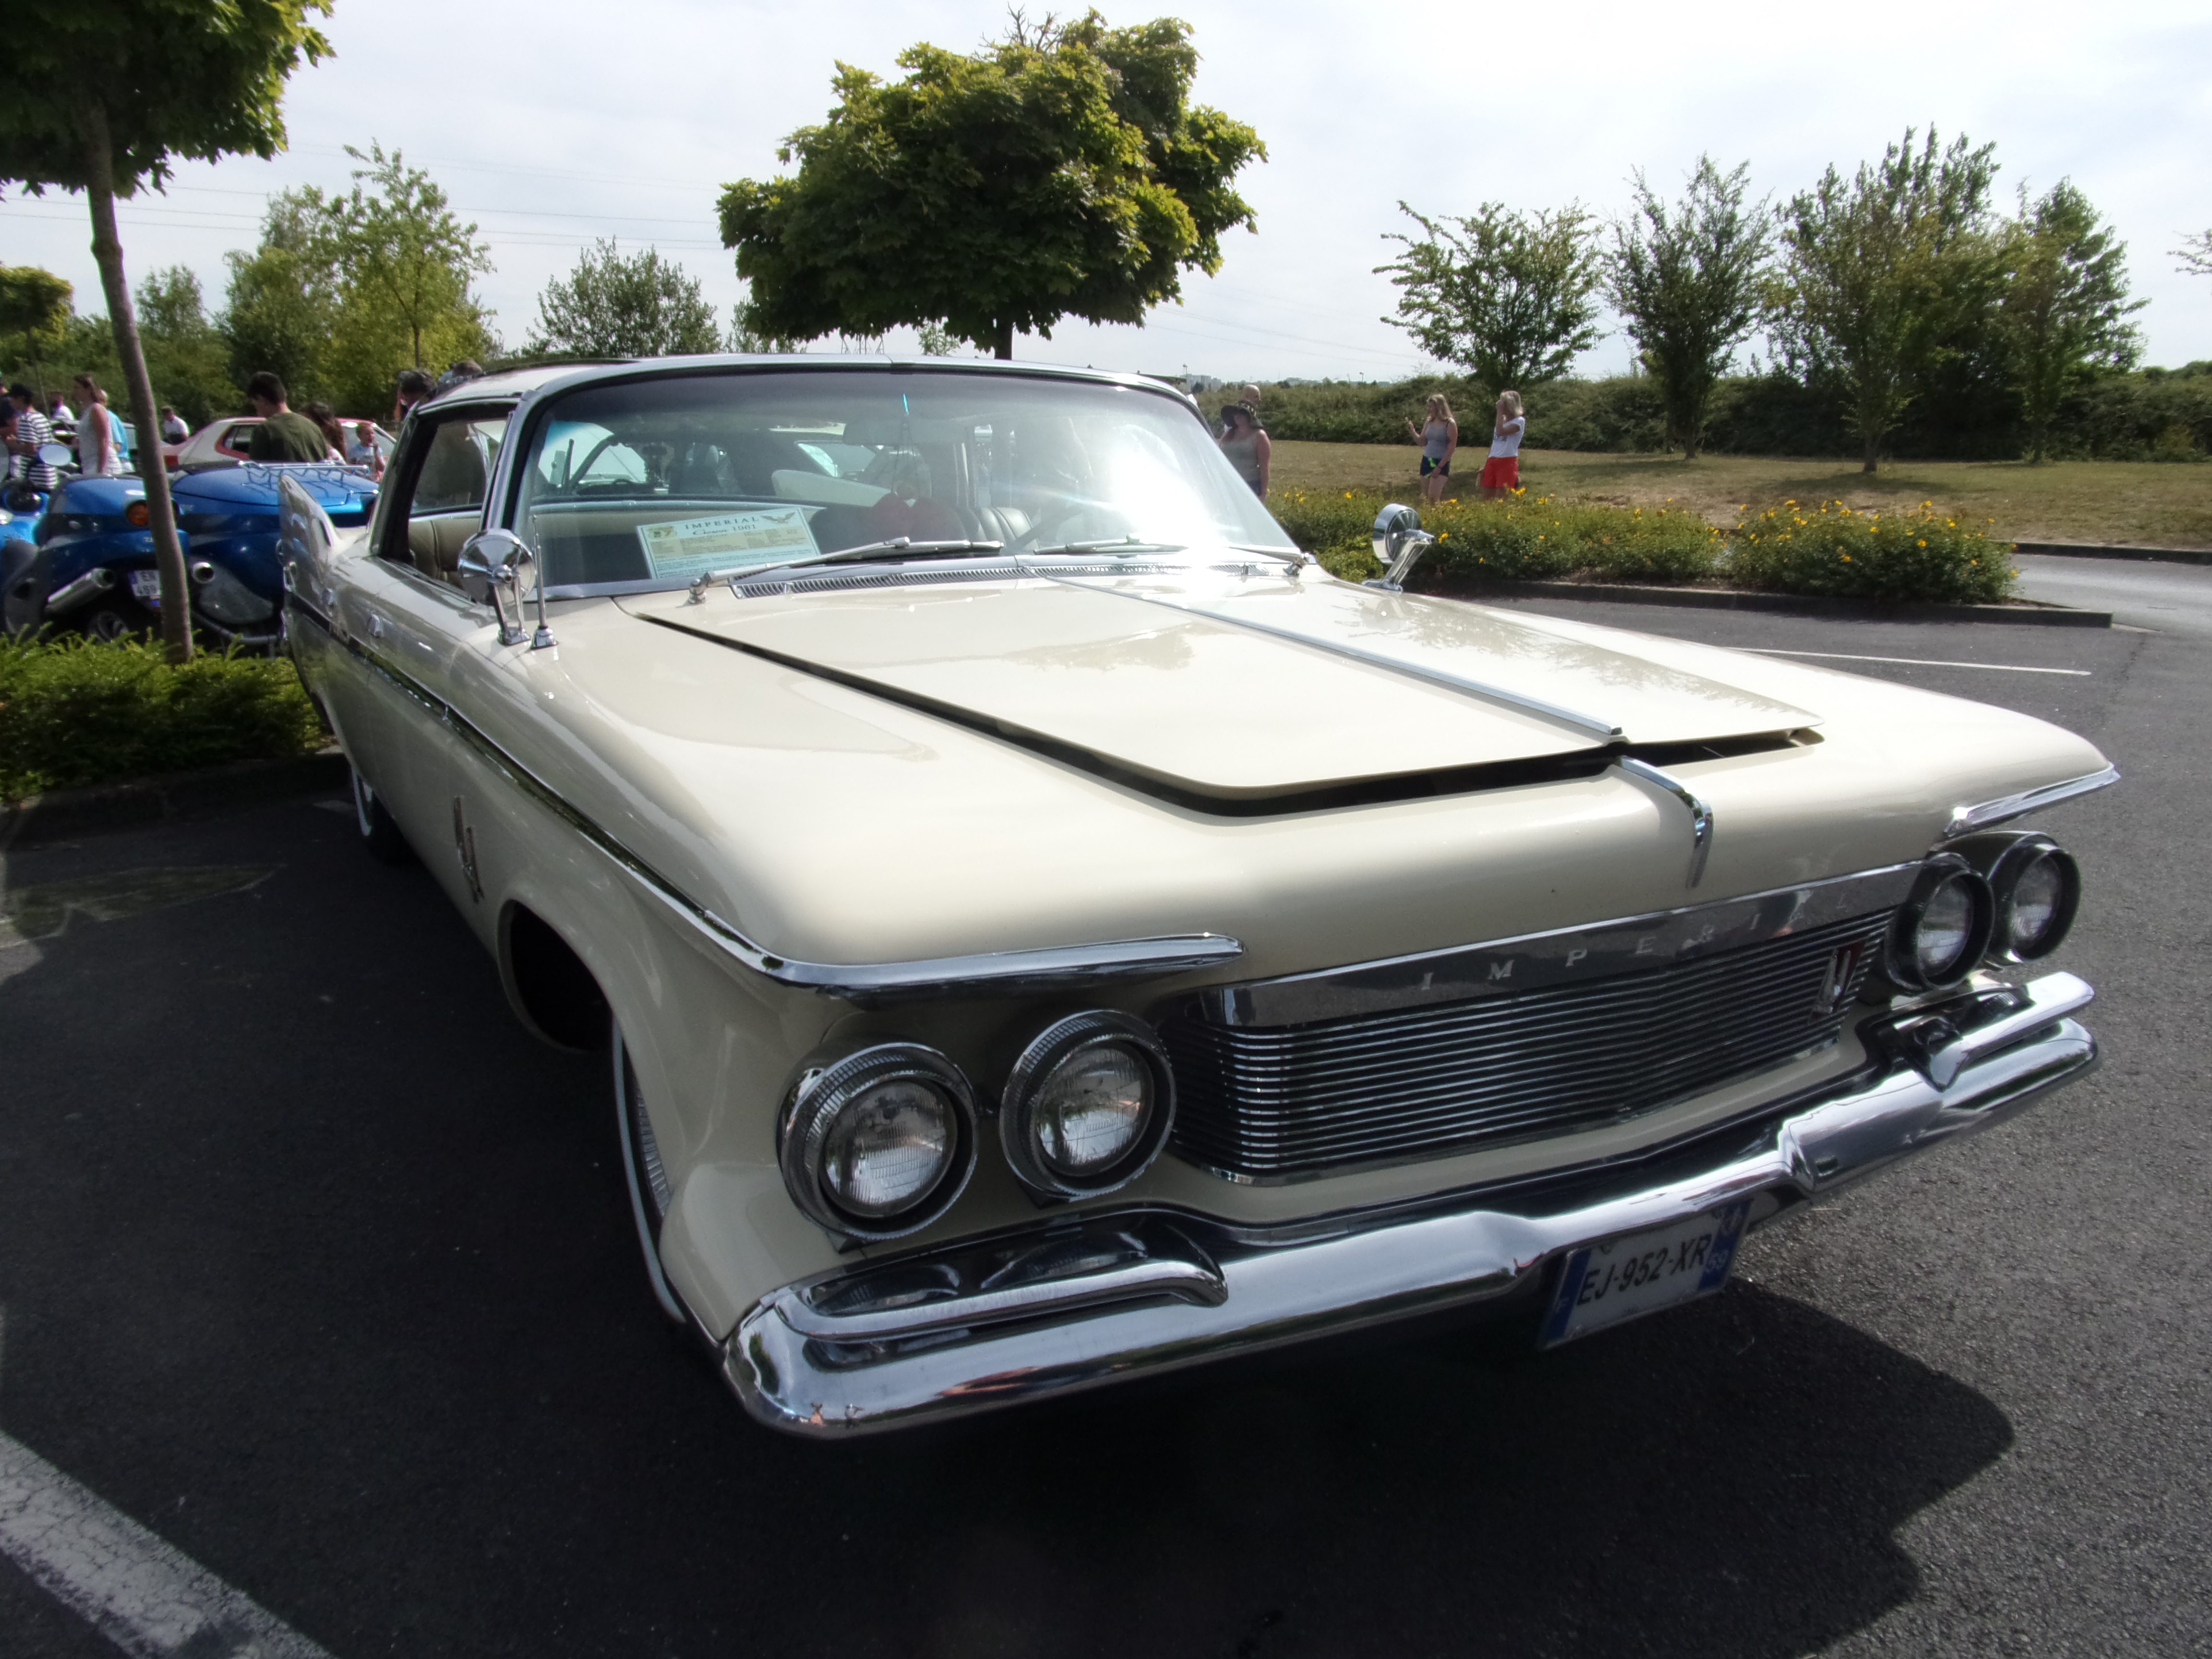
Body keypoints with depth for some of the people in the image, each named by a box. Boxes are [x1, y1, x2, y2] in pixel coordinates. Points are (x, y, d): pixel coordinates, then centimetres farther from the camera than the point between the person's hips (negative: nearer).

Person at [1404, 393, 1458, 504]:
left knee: (1433, 497, -19)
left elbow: (1452, 448, -12)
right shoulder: (1429, 421, 8)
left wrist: (1440, 467, -16)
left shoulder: (1450, 424, -10)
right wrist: (1412, 431, -4)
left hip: (1441, 463, -7)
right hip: (1426, 461, 7)